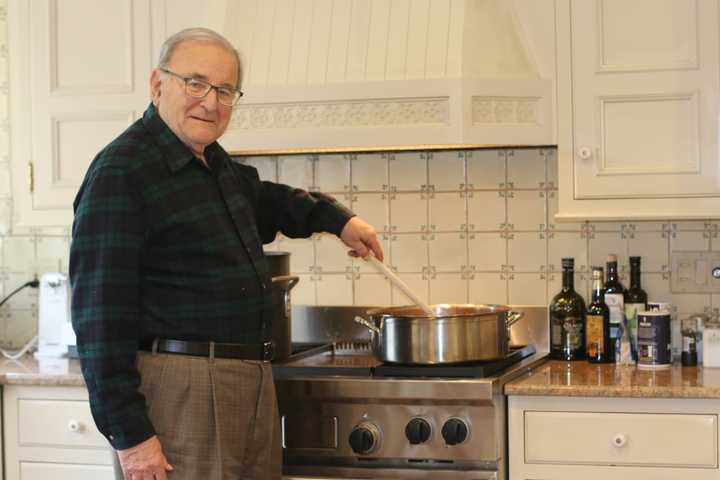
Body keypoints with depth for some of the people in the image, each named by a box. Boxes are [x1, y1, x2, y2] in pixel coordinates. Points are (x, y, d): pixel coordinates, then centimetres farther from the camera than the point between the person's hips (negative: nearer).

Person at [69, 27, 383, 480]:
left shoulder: (219, 166, 13)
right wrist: (129, 435, -21)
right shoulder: (119, 172, -14)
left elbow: (265, 199, 38)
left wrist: (338, 218, 25)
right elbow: (101, 314, -19)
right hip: (179, 389, -9)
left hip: (255, 384, 9)